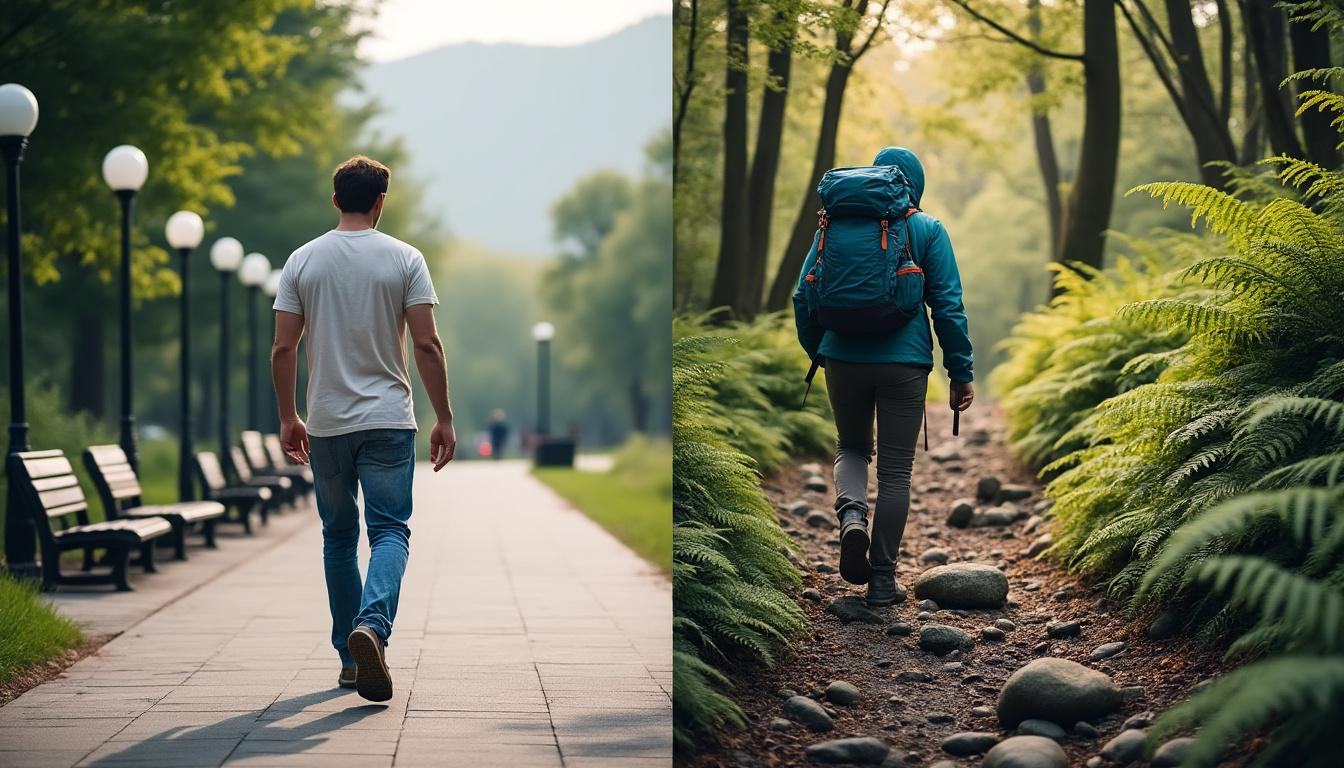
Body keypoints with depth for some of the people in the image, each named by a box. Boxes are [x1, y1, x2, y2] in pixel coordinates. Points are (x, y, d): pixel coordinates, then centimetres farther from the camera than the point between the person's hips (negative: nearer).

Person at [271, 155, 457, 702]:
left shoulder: (303, 260, 2)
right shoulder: (404, 259, -3)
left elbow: (283, 349, 0)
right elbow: (426, 345, -8)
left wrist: (287, 419, 11)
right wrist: (445, 420, -1)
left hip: (326, 425, 2)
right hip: (388, 421, -2)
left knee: (339, 537, 14)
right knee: (390, 530, -2)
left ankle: (349, 657, 17)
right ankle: (372, 624, -29)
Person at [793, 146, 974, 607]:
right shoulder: (928, 230, 0)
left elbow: (804, 296, 8)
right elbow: (947, 305, -4)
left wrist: (816, 352, 22)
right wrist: (961, 372, 2)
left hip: (843, 358, 2)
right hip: (905, 362, -2)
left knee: (851, 447, 23)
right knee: (895, 470, 7)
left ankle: (851, 513, -8)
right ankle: (882, 578, 8)